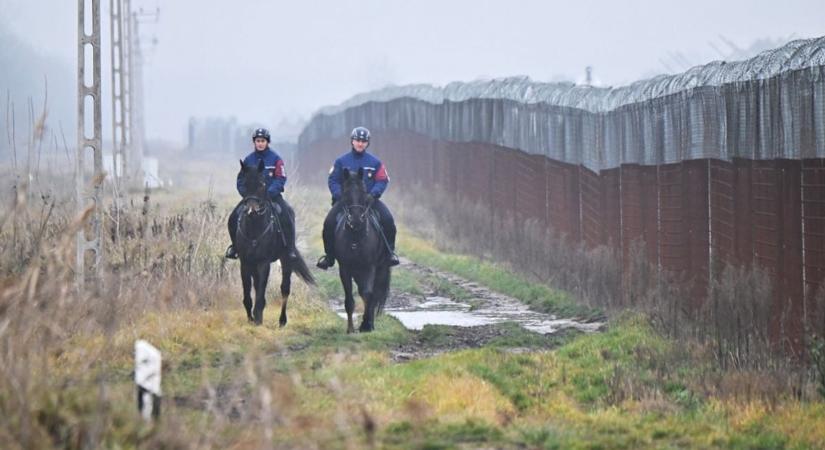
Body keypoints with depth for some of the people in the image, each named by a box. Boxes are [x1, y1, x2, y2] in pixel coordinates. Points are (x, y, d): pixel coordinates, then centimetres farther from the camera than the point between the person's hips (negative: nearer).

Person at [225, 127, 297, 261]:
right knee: (234, 218, -11)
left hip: (272, 195, -3)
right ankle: (235, 246, 12)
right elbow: (241, 179, 9)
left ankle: (290, 249, -22)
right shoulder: (249, 159, 5)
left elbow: (281, 178, -8)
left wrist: (270, 193, -20)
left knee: (287, 213, -28)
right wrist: (245, 193, -8)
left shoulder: (275, 158, -3)